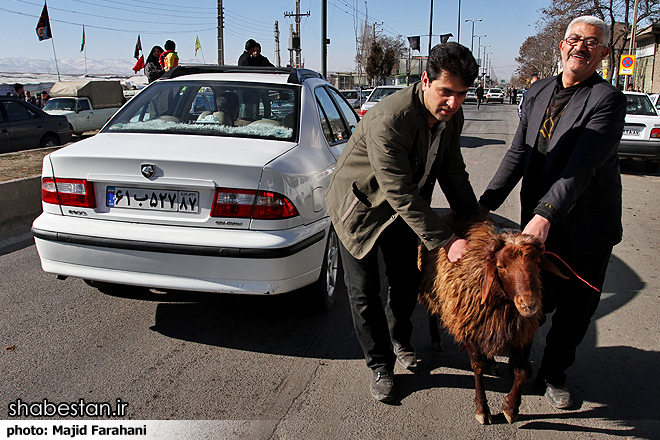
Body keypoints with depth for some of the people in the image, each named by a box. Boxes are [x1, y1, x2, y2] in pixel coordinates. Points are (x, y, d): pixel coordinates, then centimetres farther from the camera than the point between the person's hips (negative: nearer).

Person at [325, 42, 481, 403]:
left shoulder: (451, 114, -12)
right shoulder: (387, 120, -37)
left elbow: (452, 172, 0)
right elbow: (401, 196, -36)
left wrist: (475, 220, -5)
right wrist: (445, 241, -35)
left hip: (404, 205, 7)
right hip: (360, 205, -6)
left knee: (407, 281, 15)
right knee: (364, 292, 2)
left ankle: (399, 340, 42)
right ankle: (380, 364, 22)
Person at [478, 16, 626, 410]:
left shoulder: (608, 100, -14)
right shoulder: (538, 93, 5)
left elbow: (581, 167, -26)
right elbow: (519, 155, 5)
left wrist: (544, 215, -35)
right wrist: (487, 201, -2)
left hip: (587, 230, -3)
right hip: (539, 222, 3)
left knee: (576, 310, 12)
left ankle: (554, 374, 34)